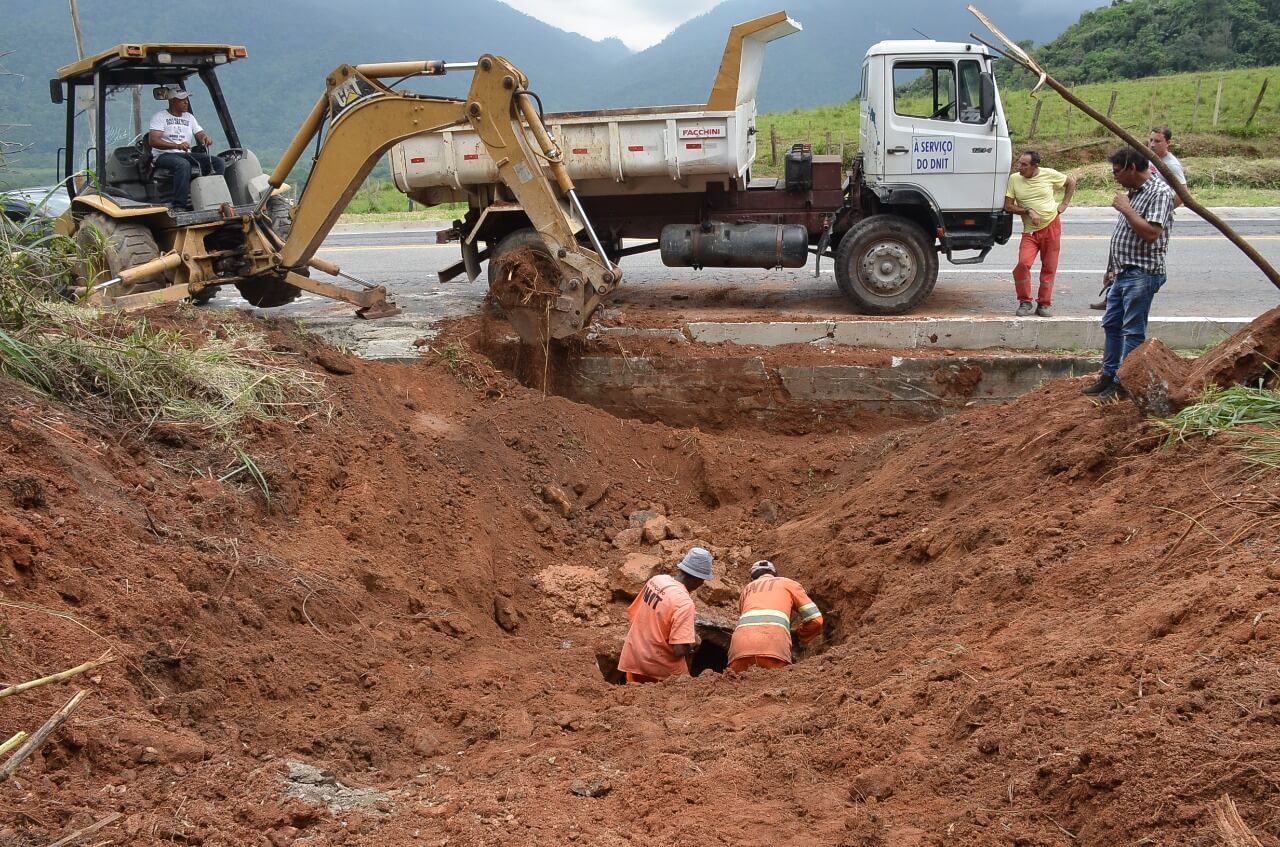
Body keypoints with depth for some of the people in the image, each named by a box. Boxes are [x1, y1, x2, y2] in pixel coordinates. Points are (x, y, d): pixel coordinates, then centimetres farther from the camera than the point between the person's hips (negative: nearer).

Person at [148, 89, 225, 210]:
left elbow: (201, 134, 12)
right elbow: (152, 141, -11)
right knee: (183, 164, -41)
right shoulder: (160, 116, 1)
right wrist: (177, 146, -27)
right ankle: (179, 206, -43)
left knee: (219, 163, -15)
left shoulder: (189, 117, 20)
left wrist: (206, 138, -17)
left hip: (186, 154, 6)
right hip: (164, 155, -6)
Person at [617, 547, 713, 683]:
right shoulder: (684, 602, -24)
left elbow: (632, 615, 10)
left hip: (633, 659, 7)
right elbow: (680, 650, -26)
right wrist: (692, 640, -6)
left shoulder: (656, 579, -2)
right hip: (660, 669, -7)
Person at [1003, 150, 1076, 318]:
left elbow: (1071, 182, 12)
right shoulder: (1014, 179, -4)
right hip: (1030, 231, 0)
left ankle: (1044, 304, 15)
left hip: (1051, 226, 0)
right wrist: (1028, 212, -15)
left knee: (1049, 267, 4)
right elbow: (1008, 206, -3)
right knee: (1023, 263, -18)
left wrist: (1064, 204, 4)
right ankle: (1025, 302, -2)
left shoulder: (1049, 174, -5)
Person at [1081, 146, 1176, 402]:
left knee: (1133, 331, -4)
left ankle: (1124, 383, 1)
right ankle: (1109, 376, 26)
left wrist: (1126, 209, -18)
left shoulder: (1159, 192, -14)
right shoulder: (1132, 192, 15)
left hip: (1142, 275, -10)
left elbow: (1151, 233, -25)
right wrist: (1112, 267, 22)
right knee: (1111, 325, 15)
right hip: (1123, 273, 10)